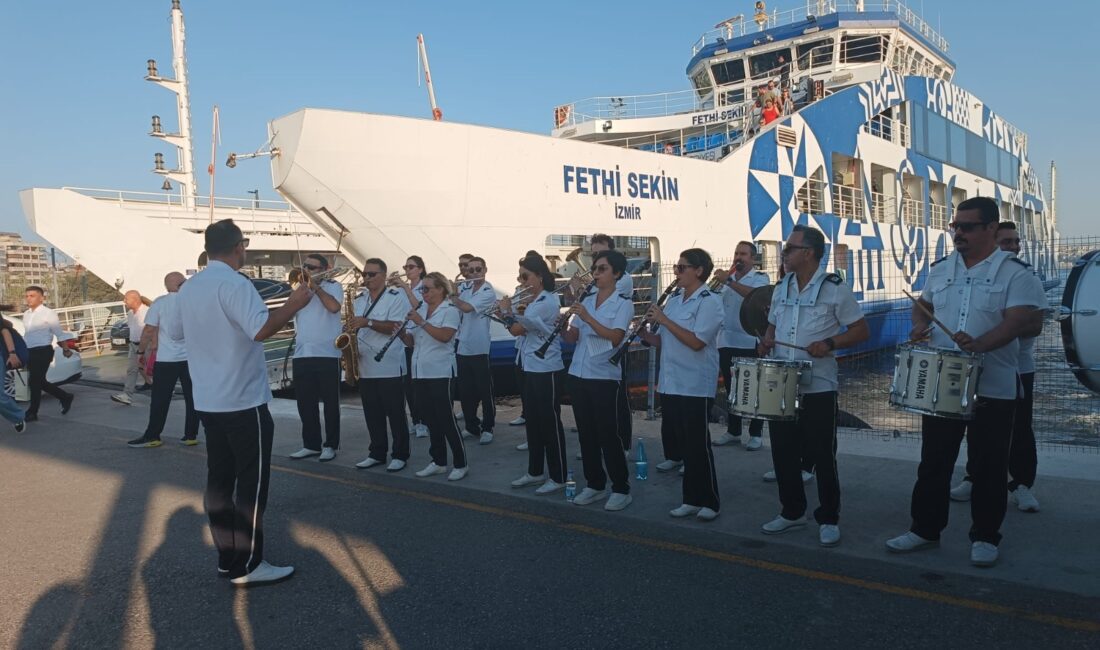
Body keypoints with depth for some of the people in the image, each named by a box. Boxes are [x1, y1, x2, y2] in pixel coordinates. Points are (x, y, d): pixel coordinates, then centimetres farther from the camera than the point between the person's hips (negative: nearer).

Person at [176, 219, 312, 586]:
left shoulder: (188, 288, 11)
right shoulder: (234, 284, -17)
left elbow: (176, 334, 24)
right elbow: (261, 329, -30)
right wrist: (294, 304, -18)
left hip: (207, 401, 9)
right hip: (243, 402, -8)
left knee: (220, 480, 12)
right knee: (251, 483, -1)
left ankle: (228, 559, 19)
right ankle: (247, 566, 5)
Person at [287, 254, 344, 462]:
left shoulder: (333, 286, 0)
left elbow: (334, 307, -20)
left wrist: (315, 286, -12)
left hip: (327, 354, -5)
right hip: (301, 355, 6)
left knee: (330, 402, 3)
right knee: (305, 402, 9)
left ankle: (330, 445, 12)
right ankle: (311, 444, 19)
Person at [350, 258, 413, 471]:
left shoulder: (396, 297, -6)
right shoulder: (360, 300, 14)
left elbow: (397, 327, -17)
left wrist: (368, 322, -23)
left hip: (390, 368, -6)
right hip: (365, 368, 6)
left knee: (395, 414, 1)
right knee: (372, 414, 11)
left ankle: (400, 455, 10)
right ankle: (377, 453, 22)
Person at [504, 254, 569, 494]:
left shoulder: (546, 302, -17)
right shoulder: (531, 301, 12)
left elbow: (516, 329, -20)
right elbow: (520, 329, 7)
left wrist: (507, 310, -5)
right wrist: (515, 311, -9)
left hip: (547, 370, -9)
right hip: (530, 368, 9)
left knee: (550, 423, -1)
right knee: (533, 421, 15)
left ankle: (558, 477, 8)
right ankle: (535, 471, 26)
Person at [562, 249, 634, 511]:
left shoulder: (623, 303, -5)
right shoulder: (586, 300, 12)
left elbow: (615, 337, -18)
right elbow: (572, 337, 8)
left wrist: (587, 317, -24)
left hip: (605, 377, -6)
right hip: (579, 374, 6)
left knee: (608, 434, -3)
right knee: (586, 433, 10)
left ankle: (621, 489, 8)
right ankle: (594, 484, 21)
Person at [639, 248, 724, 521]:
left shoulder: (710, 302, -10)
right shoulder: (673, 299, 12)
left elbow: (696, 342, -22)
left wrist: (663, 319, -19)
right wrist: (645, 333, -5)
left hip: (696, 386, -7)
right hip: (670, 383, 7)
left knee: (698, 445, 0)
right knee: (682, 442, 11)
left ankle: (710, 502, 12)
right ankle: (692, 499, 21)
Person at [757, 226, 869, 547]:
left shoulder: (835, 288, -7)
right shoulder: (781, 288, 11)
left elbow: (862, 330, -5)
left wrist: (830, 343, -20)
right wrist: (767, 341, 0)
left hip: (819, 388, -5)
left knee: (822, 457, 3)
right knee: (783, 454, 11)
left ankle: (828, 519, 18)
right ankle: (792, 512, 26)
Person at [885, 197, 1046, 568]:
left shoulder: (1014, 273, -7)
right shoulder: (941, 270, 9)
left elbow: (1024, 321, -18)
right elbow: (923, 306, 21)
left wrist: (979, 344, -33)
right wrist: (920, 326, -1)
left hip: (992, 390, -4)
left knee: (988, 468, 7)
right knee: (933, 462, 11)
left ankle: (985, 537, 21)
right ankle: (925, 528, 23)